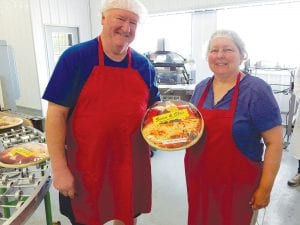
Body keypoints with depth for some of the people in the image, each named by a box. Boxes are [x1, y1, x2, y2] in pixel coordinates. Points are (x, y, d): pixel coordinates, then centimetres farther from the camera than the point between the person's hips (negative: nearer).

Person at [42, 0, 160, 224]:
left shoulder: (144, 65, 1)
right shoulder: (75, 57, -10)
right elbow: (56, 114, -10)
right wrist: (59, 168, -12)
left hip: (132, 162, 4)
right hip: (86, 164, -3)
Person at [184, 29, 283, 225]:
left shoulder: (256, 90, -15)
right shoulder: (201, 88, 2)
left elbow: (274, 143, -13)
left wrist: (265, 189, -11)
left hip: (236, 185, -4)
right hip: (198, 179, 5)